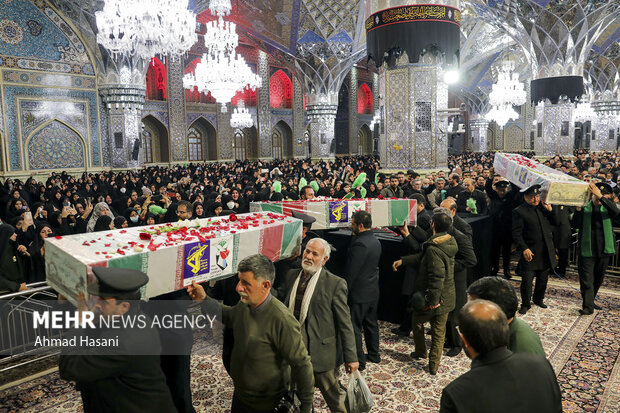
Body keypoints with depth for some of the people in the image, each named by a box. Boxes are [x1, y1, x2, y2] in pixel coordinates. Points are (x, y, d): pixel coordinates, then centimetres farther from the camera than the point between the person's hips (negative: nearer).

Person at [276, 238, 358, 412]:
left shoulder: (335, 284, -15)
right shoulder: (292, 275, 2)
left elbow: (345, 323, -12)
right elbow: (282, 301, 17)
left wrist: (351, 357, -11)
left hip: (319, 351, -5)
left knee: (333, 396, 12)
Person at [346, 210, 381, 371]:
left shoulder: (360, 244, -24)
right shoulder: (375, 241, 5)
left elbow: (352, 272, -21)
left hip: (359, 293, -9)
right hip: (373, 291, 9)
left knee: (354, 327, 3)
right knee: (371, 323, 21)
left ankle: (358, 362, 12)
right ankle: (374, 355, 35)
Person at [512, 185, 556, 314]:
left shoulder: (543, 206, 8)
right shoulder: (519, 211, -9)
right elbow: (516, 233, -11)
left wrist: (550, 210, -5)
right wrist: (524, 249, -18)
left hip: (546, 252, 5)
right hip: (530, 252, -5)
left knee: (543, 278, 16)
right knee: (527, 280, -3)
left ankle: (539, 299, 37)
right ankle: (525, 304, 12)